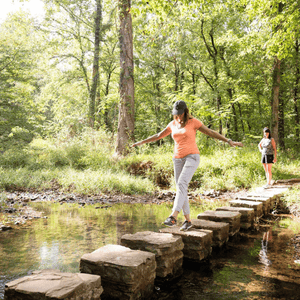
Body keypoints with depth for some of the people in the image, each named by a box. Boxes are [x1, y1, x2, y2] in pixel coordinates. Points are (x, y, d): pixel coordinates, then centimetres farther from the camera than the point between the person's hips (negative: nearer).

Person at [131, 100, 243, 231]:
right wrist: (141, 142, 23)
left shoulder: (193, 121, -2)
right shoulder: (173, 124, 12)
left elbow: (210, 132, -1)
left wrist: (229, 141, -8)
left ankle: (173, 216, -36)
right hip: (178, 160, 6)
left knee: (181, 183, -27)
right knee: (181, 190, 2)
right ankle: (188, 220, 14)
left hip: (192, 157, -6)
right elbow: (159, 136, 21)